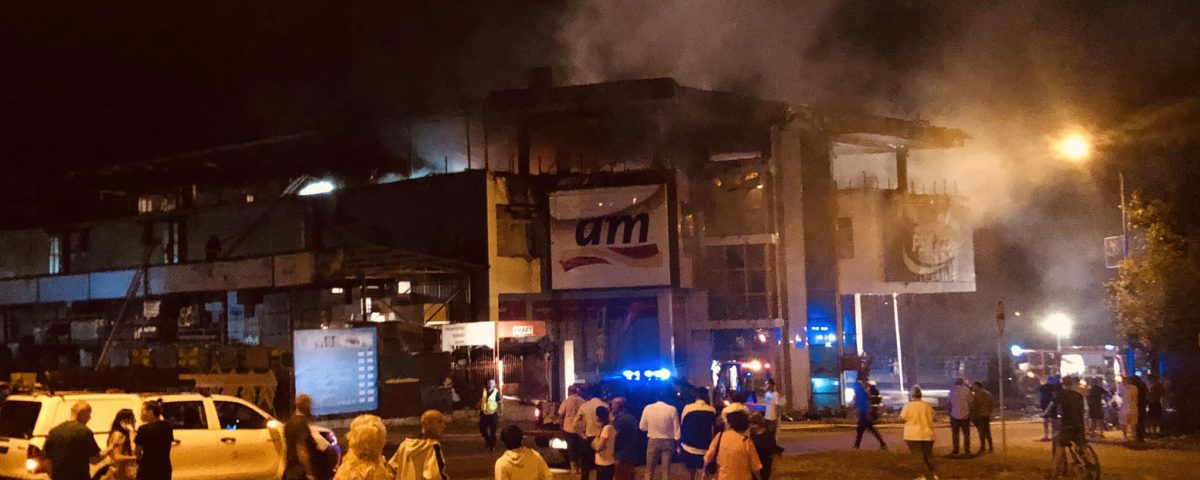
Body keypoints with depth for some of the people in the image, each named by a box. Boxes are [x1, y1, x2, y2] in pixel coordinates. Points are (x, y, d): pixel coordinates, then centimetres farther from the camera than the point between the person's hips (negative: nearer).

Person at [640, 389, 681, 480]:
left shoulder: (648, 408, -8)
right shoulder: (672, 409, -12)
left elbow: (642, 427, 0)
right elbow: (676, 428, -6)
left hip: (653, 441, 0)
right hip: (668, 441, 0)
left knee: (650, 470, 10)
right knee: (666, 470, 9)